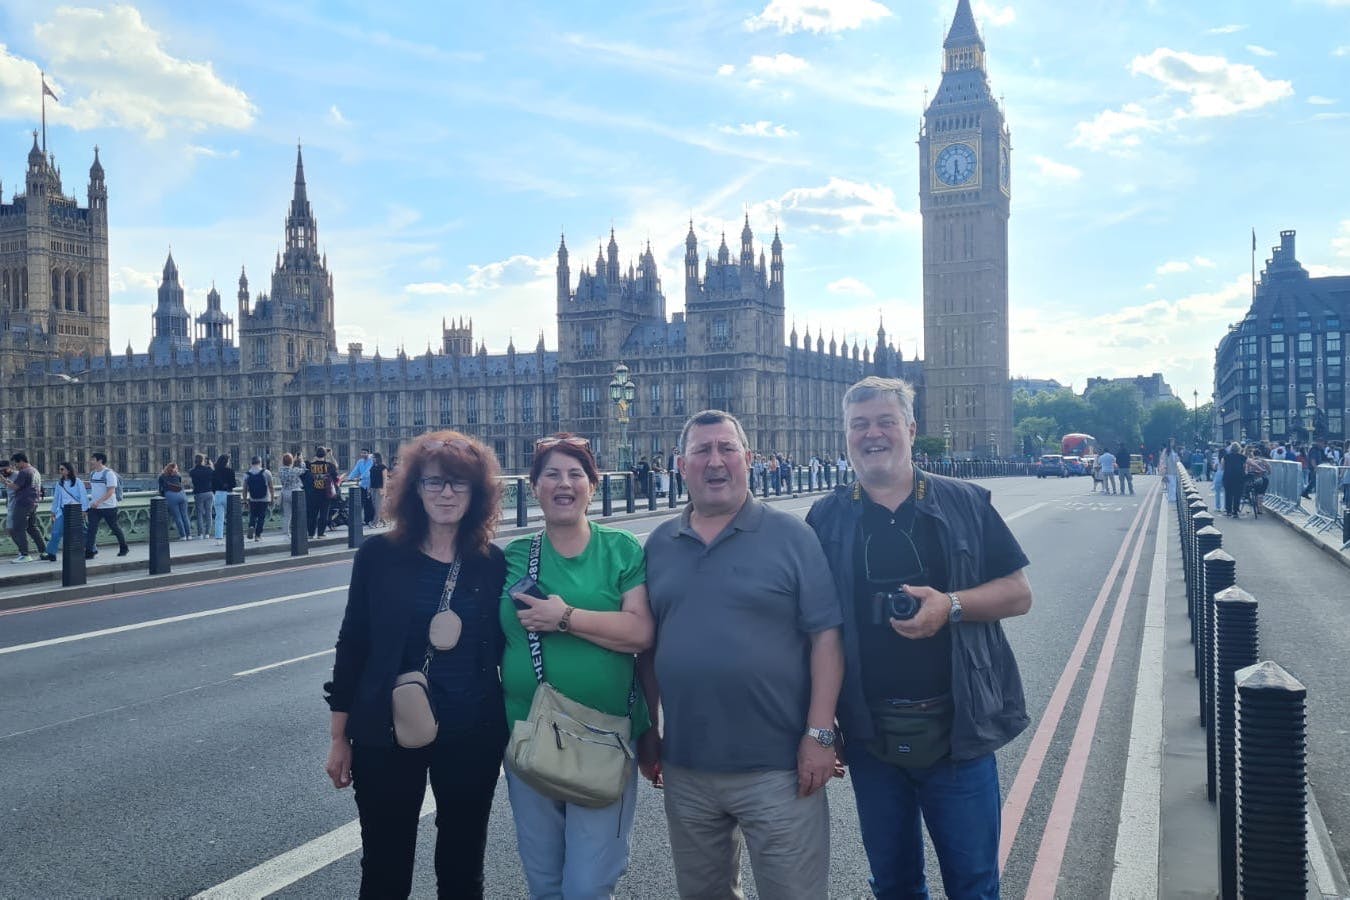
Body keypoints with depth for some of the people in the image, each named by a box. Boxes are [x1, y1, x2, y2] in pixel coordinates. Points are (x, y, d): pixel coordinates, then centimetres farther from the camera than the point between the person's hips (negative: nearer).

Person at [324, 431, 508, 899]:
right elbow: (352, 644, -1)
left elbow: (503, 649, 3)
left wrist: (513, 730, 4)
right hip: (387, 733, -1)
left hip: (473, 736, 1)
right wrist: (340, 737, 0)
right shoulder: (379, 554, -6)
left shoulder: (494, 563, -3)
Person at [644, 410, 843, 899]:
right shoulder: (660, 544, 7)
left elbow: (825, 636, -9)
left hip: (777, 765, -4)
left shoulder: (790, 535, -6)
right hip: (685, 768, 4)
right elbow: (648, 646, 12)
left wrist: (820, 734, -14)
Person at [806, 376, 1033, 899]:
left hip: (956, 730, -1)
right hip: (869, 734, 1)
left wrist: (950, 605, -18)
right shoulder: (826, 519, 3)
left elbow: (1018, 594, 0)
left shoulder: (965, 504, 1)